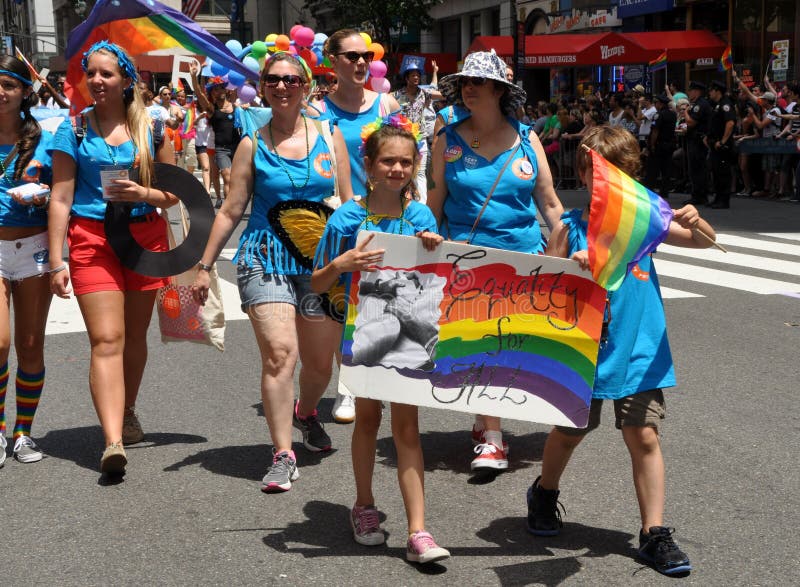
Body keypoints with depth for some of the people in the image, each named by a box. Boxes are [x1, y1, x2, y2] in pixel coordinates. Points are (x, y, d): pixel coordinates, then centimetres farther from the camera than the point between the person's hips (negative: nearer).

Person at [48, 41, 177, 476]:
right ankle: (113, 442, -19)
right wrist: (57, 261, -5)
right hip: (92, 239, -2)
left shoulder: (150, 126, 6)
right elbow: (61, 199, 0)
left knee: (134, 336, 13)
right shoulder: (74, 130, 2)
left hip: (146, 236, 2)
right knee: (107, 339, -12)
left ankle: (127, 411, 36)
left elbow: (173, 192, 9)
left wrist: (142, 193, -12)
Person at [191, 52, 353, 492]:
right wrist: (205, 266, 5)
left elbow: (348, 204, 9)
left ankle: (305, 412, 44)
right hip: (265, 256, -2)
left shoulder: (329, 136, 6)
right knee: (279, 353, -16)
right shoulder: (252, 145, 4)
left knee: (320, 361, 11)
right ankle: (283, 454, -7)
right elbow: (230, 211, 7)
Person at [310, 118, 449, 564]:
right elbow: (317, 285, -5)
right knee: (368, 417, 15)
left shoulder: (420, 217, -3)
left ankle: (418, 532, -3)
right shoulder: (348, 218, -7)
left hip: (408, 332, 0)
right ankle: (365, 507, 35)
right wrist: (341, 264, -25)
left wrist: (436, 250, -16)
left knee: (407, 425, -2)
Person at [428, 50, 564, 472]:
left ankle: (487, 418, 26)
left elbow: (550, 204, 9)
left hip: (524, 258, 2)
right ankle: (491, 437, 6)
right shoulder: (448, 140, 3)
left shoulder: (527, 140, 5)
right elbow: (433, 206, 4)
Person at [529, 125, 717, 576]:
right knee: (570, 433, 16)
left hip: (639, 351, 1)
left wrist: (696, 223, -26)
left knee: (644, 437, 0)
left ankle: (655, 532, 10)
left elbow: (706, 242, -4)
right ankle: (545, 494, 43)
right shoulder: (570, 228, -5)